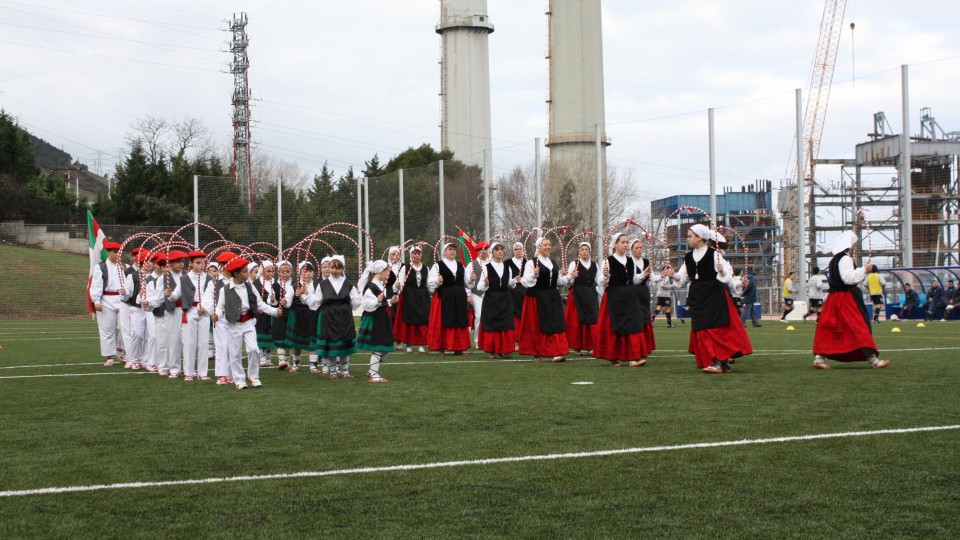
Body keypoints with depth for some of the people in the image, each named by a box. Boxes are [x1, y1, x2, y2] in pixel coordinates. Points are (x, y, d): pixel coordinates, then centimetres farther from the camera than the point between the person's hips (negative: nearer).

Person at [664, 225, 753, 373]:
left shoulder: (714, 254, -7)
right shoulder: (688, 257, 10)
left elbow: (728, 273, -6)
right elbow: (684, 277, 13)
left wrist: (722, 271, -27)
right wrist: (674, 275, -6)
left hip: (715, 294, -6)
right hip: (698, 297, 6)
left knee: (718, 328, -7)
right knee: (702, 329, 4)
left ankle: (722, 362, -5)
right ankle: (712, 361, 10)